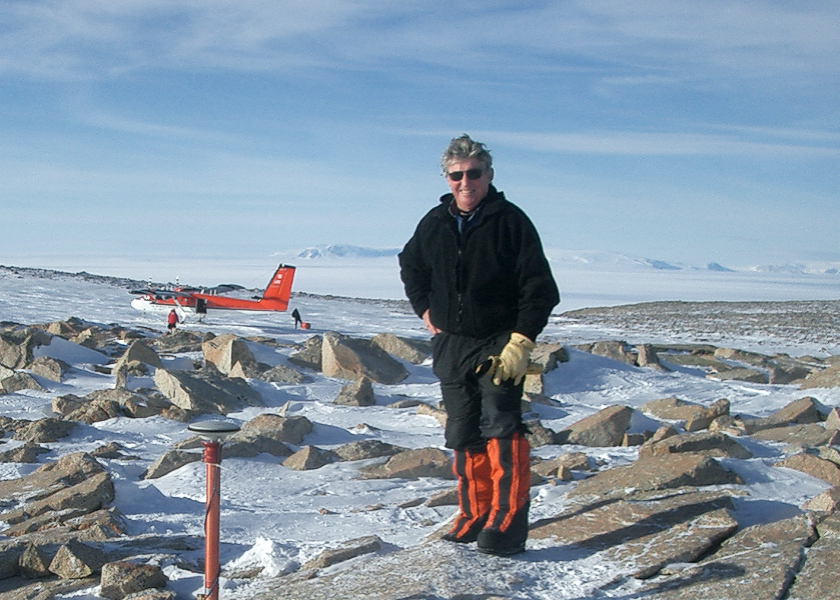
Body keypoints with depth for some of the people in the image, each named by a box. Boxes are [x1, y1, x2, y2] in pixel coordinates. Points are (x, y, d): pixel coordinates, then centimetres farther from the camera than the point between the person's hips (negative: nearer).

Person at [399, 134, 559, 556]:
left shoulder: (510, 221, -9)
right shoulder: (434, 223, 7)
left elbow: (540, 289, -11)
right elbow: (410, 265, 27)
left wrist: (521, 343, -18)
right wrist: (424, 309, 14)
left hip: (498, 344, -5)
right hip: (450, 345, 5)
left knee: (500, 429, -15)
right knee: (463, 435, 9)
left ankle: (507, 523, -13)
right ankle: (474, 515, 19)